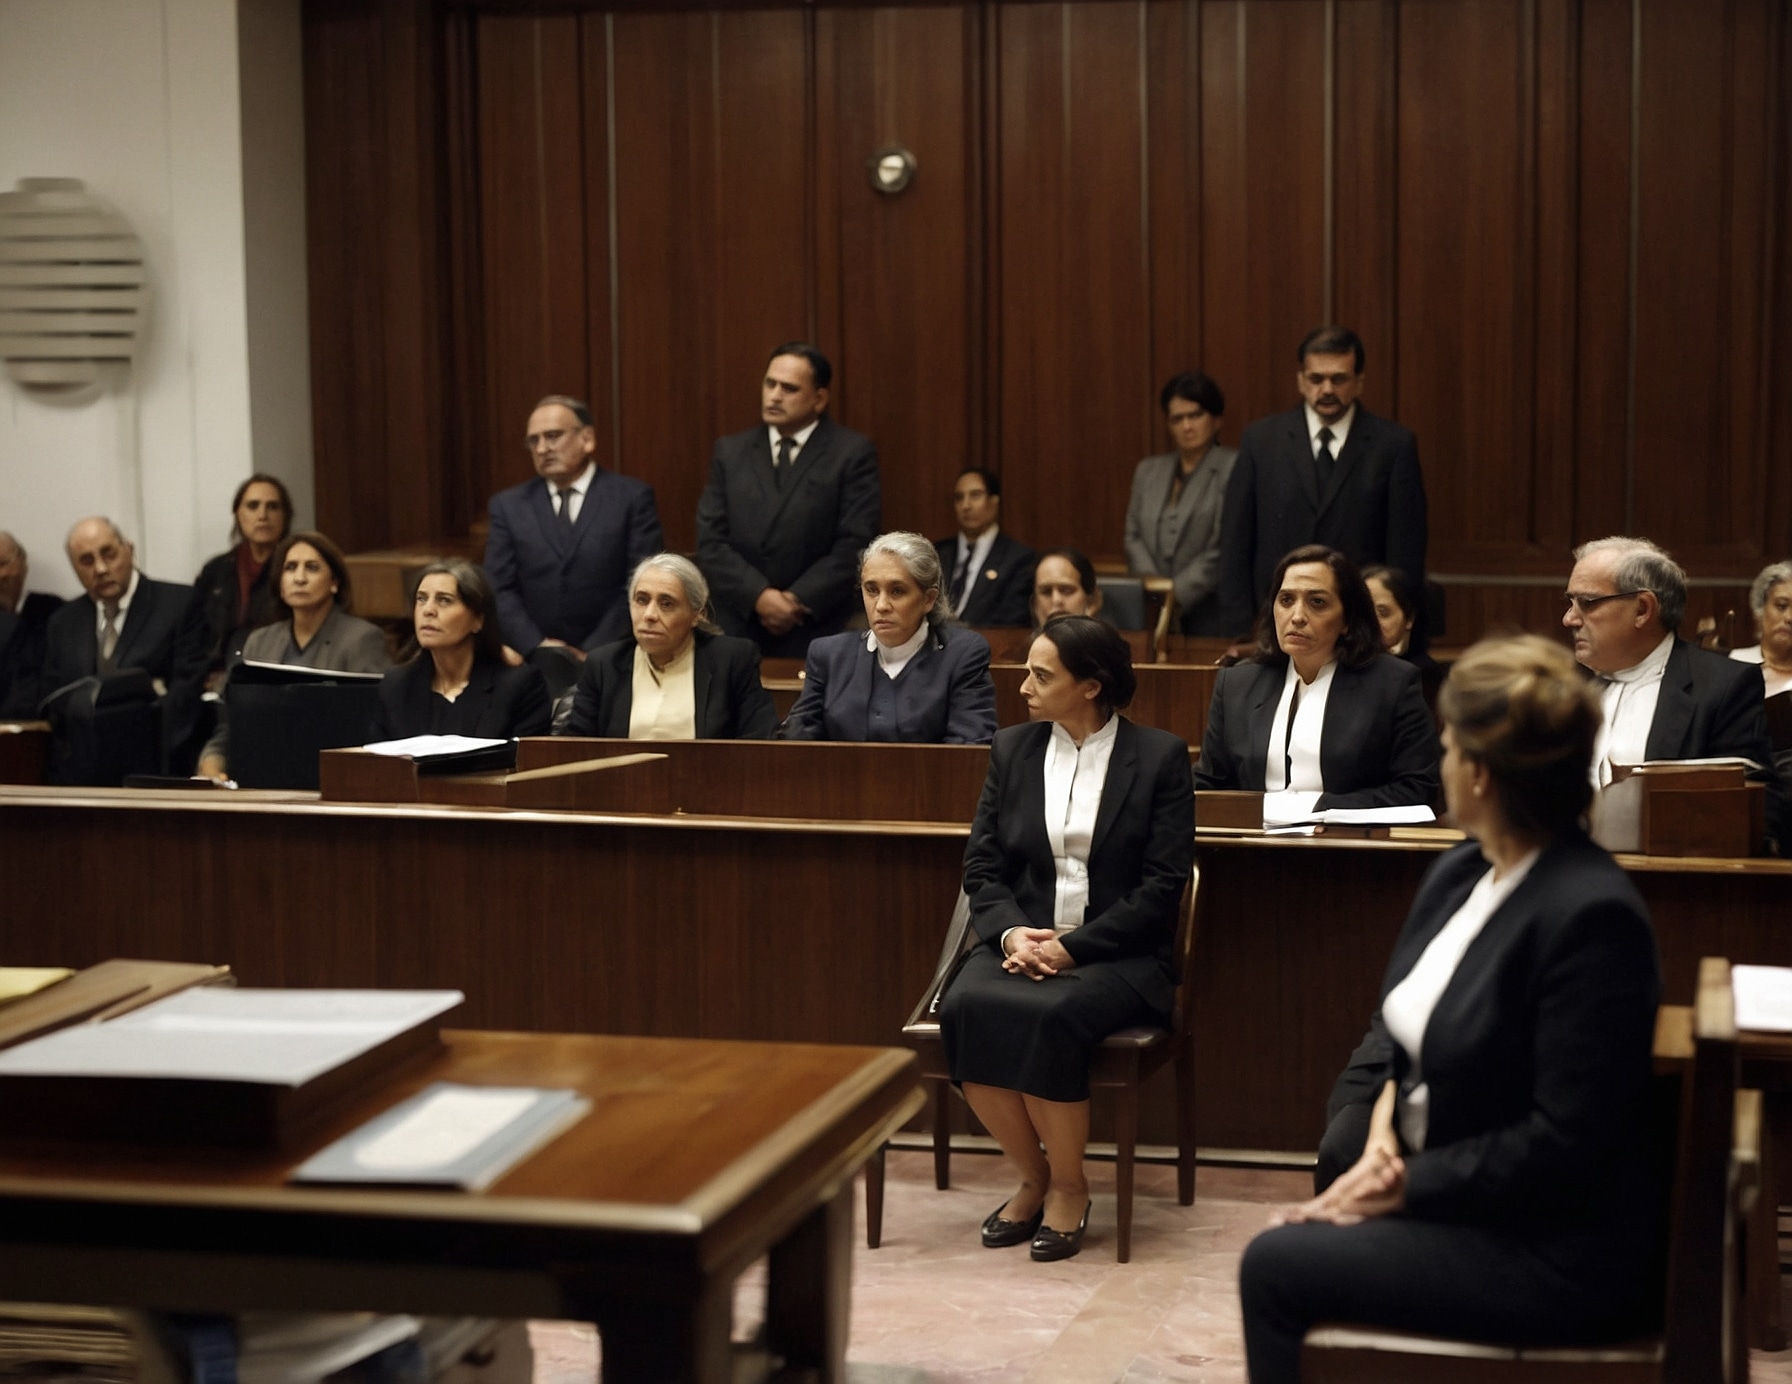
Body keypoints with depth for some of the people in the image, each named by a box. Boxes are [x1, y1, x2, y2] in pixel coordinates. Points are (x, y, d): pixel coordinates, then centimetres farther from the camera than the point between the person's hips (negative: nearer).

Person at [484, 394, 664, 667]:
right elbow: (499, 590, 7)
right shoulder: (508, 505, 12)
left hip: (610, 662, -1)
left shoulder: (632, 497, 5)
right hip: (532, 662, 1)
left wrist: (593, 653, -8)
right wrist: (537, 647, -8)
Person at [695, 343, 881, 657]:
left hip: (817, 637, -3)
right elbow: (710, 542, 3)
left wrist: (799, 601, -14)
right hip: (736, 632, 3)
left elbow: (856, 545, -8)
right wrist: (759, 596, -11)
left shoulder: (853, 454, -1)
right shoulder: (730, 452, 10)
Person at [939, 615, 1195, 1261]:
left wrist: (1071, 946, -16)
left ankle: (1068, 1185, -10)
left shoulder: (1160, 757, -1)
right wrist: (1011, 933, -12)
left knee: (1049, 1015, -34)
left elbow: (1162, 885, -7)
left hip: (1118, 955, -4)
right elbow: (981, 866, 9)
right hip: (1021, 943, 4)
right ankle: (1032, 1175, -6)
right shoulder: (1012, 749, 11)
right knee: (966, 1007, -28)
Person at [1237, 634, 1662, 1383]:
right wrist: (1377, 1130, -9)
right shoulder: (1458, 873, 5)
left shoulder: (1591, 915, -23)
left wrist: (1408, 1185, -17)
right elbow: (1390, 1033, 11)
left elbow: (1565, 1141, -24)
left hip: (1556, 1252, -8)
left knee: (1277, 1266, -11)